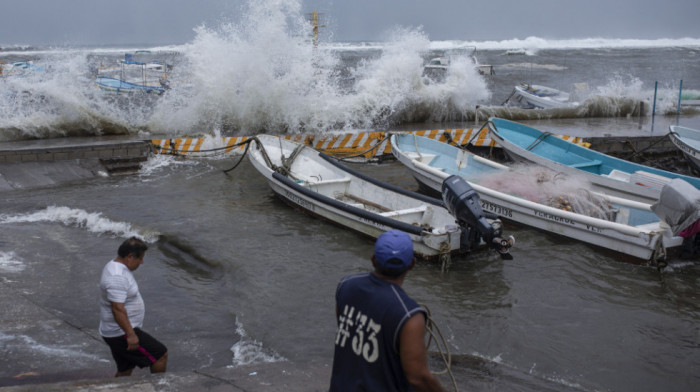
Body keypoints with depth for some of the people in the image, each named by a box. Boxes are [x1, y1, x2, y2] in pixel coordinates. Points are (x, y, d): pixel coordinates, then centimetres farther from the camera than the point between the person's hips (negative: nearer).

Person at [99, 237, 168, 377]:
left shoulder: (114, 266, 10)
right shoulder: (117, 277, -24)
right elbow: (117, 309, -30)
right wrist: (130, 334, -29)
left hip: (116, 332, 11)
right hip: (121, 333, -11)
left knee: (125, 371, 19)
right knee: (161, 355, -5)